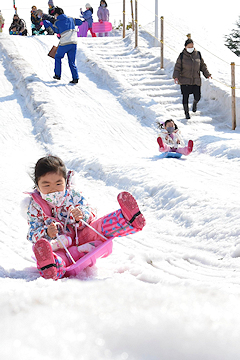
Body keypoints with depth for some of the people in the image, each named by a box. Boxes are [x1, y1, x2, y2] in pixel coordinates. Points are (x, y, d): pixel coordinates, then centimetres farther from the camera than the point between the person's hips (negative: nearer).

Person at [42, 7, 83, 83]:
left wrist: (49, 24, 32)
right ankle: (75, 78, -1)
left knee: (58, 57, 20)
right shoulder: (70, 19, 10)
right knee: (72, 61, 11)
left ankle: (57, 75, 20)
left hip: (64, 43, -4)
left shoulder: (57, 23, 0)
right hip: (74, 43, 4)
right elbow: (80, 22, 23)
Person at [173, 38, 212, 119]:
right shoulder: (182, 56, -4)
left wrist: (207, 74, 5)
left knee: (197, 97, -2)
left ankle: (195, 103, 35)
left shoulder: (198, 54, 4)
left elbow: (202, 65, 13)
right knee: (185, 97, 0)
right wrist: (176, 76, -14)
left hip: (196, 81, 2)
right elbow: (177, 68, -1)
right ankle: (186, 112, 16)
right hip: (185, 80, -2)